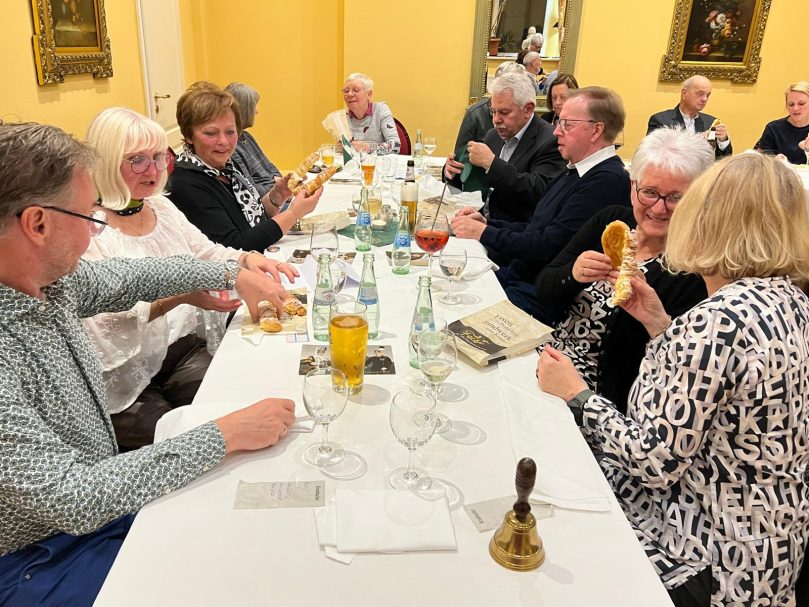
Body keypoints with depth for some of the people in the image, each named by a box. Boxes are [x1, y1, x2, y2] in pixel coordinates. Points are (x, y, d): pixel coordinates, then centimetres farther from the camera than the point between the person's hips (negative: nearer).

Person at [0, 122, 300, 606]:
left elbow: (124, 279, 13)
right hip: (39, 561, -7)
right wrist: (225, 435, -30)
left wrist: (234, 274, 13)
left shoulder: (47, 276, -8)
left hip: (102, 496, 7)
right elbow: (72, 500, -32)